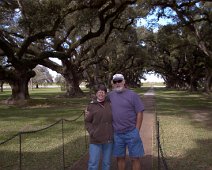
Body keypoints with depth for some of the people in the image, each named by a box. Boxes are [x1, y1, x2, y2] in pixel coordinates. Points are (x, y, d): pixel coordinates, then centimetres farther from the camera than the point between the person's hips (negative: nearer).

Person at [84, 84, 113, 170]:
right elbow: (87, 122, -2)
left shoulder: (110, 104, 3)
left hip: (109, 139, 3)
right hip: (96, 140, -2)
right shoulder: (91, 106, -3)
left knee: (107, 163, 14)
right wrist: (92, 133, -14)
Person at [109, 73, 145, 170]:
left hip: (131, 133, -3)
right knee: (120, 157, 14)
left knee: (135, 158, 6)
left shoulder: (132, 95, -6)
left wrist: (137, 130, -9)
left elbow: (139, 113, -6)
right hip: (117, 134, 3)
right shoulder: (110, 95, 5)